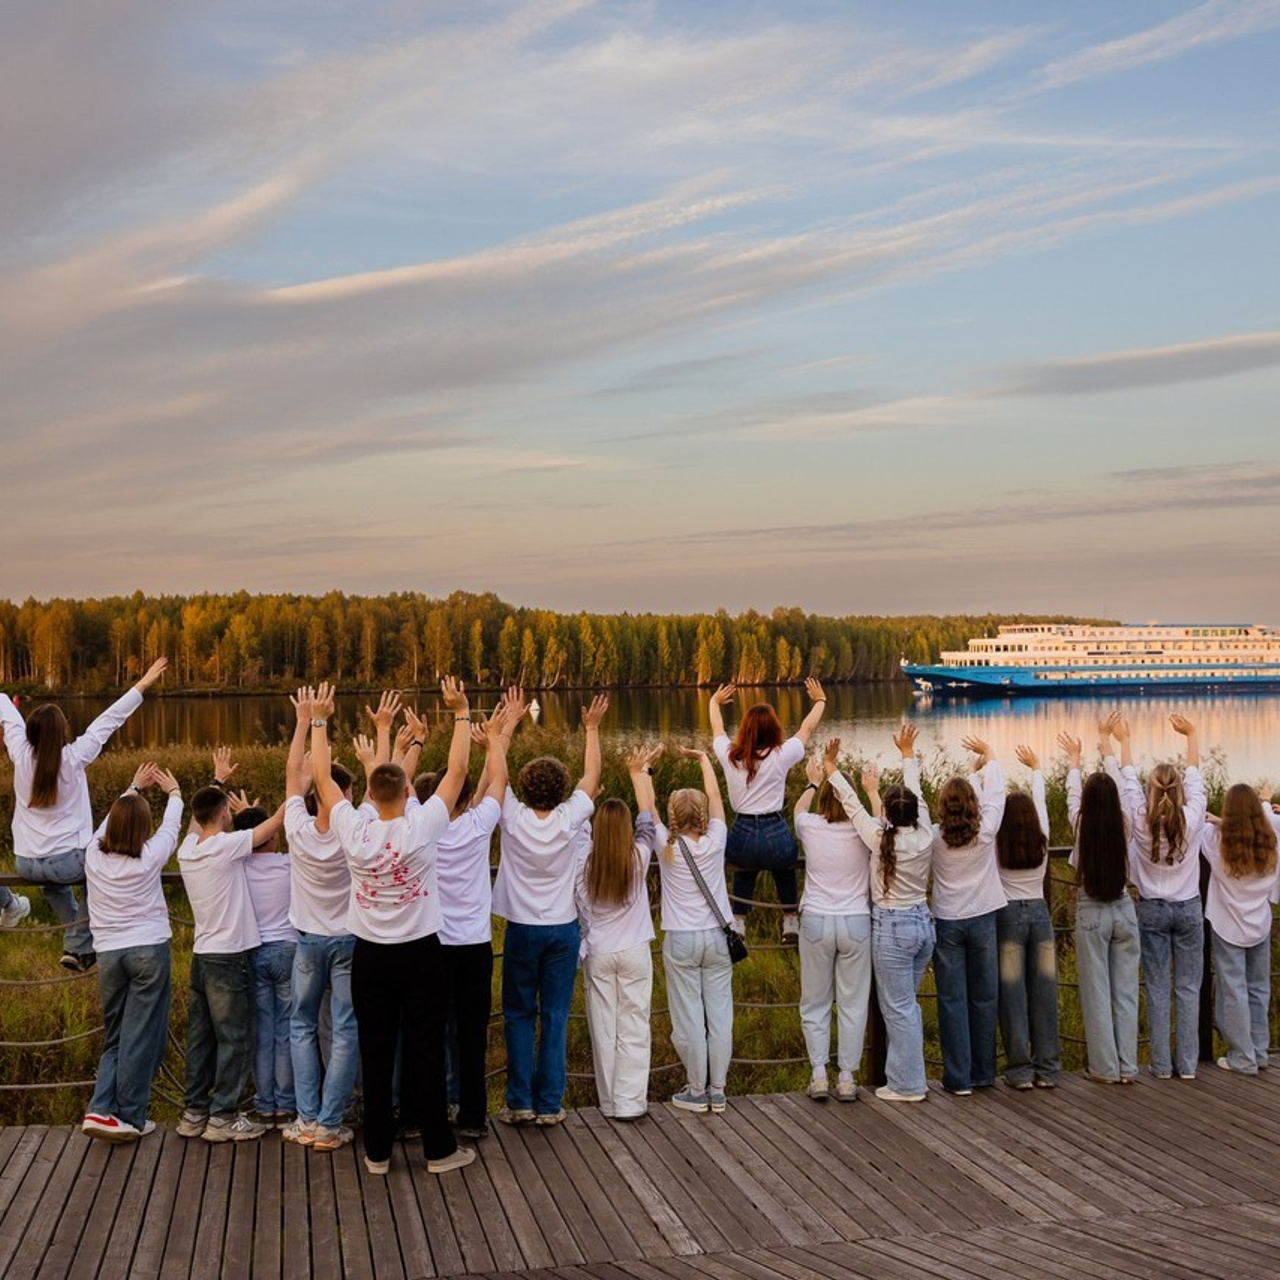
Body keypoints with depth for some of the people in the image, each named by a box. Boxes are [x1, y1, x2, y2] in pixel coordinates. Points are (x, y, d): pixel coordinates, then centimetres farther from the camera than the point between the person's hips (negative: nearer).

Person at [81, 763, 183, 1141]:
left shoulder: (94, 855, -1)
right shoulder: (148, 857, -9)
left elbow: (111, 821, 19)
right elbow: (171, 826, 10)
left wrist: (133, 788, 33)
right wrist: (173, 792, 29)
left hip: (108, 954, 4)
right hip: (149, 950, -4)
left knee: (115, 1037, 15)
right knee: (141, 1037, 2)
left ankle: (100, 1109, 2)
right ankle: (129, 1118, 5)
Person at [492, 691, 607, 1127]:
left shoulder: (514, 819, -12)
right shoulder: (569, 821, -10)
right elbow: (591, 776, 4)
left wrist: (510, 723, 9)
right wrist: (592, 729, 14)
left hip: (522, 929, 0)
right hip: (563, 929, 1)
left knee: (518, 1015, 9)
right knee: (555, 1018, 5)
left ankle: (520, 1102, 9)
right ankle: (549, 1104, 8)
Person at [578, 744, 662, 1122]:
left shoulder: (583, 862, -11)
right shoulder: (638, 858, -10)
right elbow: (649, 814, 3)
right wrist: (640, 772, 15)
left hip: (597, 954, 1)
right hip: (634, 952, -1)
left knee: (604, 1029, 8)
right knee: (634, 1028, 5)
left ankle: (609, 1101, 14)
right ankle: (630, 1101, 4)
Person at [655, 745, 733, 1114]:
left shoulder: (667, 846, -8)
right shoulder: (715, 842, -3)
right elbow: (715, 795, 10)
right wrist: (703, 759, 22)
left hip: (681, 941, -2)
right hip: (717, 937, 2)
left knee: (688, 1018, 3)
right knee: (719, 1015, 6)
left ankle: (697, 1091, 8)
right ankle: (717, 1090, 12)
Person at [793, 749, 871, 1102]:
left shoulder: (810, 827, -4)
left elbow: (798, 809, 21)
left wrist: (812, 782, 36)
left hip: (816, 922, 0)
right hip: (856, 923, 0)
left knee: (814, 1002, 10)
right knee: (853, 1003, 7)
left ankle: (818, 1075, 8)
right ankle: (846, 1078, 9)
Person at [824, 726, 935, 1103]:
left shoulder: (882, 840, -17)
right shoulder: (925, 837, -4)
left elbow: (853, 806, -8)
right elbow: (916, 794, 9)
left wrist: (831, 769, 3)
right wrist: (907, 753, 23)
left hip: (892, 929, -6)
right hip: (923, 923, 6)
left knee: (899, 1008, 2)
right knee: (906, 1004, 17)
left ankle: (909, 1085, 8)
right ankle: (905, 1075, 21)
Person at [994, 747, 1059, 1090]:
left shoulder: (998, 845, -7)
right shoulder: (1042, 842, -1)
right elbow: (1040, 799, 15)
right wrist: (1035, 768, 30)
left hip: (1008, 916, -2)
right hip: (1040, 913, 3)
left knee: (1013, 995, 0)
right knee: (1044, 993, 5)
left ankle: (1020, 1070, 2)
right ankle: (1046, 1069, 9)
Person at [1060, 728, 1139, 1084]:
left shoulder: (1082, 826, -10)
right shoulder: (1123, 825, -6)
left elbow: (1073, 794, 9)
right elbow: (1116, 788, 11)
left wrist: (1074, 760, 27)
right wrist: (1108, 755, 28)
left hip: (1091, 914, -2)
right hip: (1123, 909, 2)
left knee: (1096, 993, 4)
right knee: (1126, 991, 8)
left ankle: (1105, 1068, 8)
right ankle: (1127, 1067, 12)